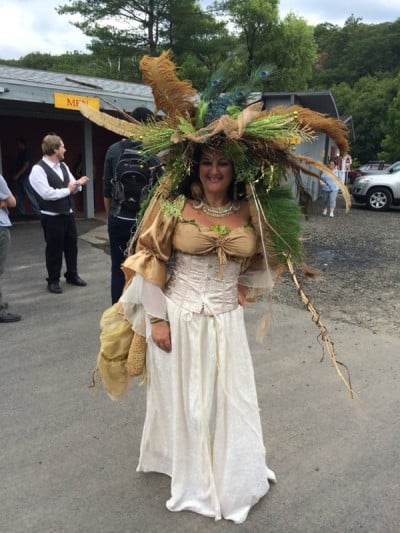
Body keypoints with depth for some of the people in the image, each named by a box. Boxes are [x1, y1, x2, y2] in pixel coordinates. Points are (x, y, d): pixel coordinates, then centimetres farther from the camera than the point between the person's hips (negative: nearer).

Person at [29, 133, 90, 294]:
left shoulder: (63, 166, 10)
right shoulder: (38, 169, -16)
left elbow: (72, 187, 14)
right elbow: (47, 193, -25)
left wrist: (78, 183, -10)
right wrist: (68, 190, -14)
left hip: (68, 213, 7)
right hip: (51, 217, -7)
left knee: (72, 245, 15)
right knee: (54, 249, 4)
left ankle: (72, 275, 32)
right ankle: (53, 281, 20)